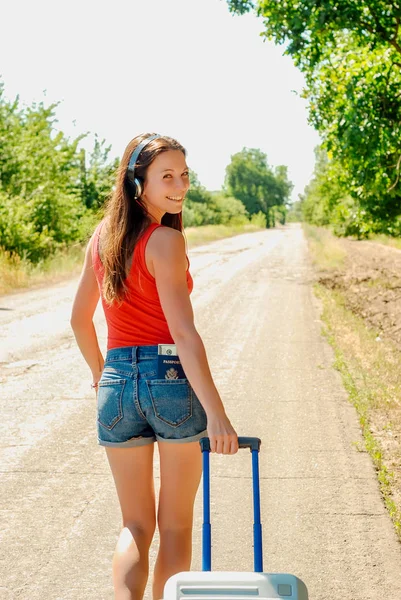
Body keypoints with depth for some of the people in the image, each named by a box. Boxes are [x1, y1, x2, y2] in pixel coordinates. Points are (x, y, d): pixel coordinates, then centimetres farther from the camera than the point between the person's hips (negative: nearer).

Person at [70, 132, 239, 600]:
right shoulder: (165, 240, -12)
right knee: (176, 525, 14)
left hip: (117, 385, 5)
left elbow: (79, 318, 16)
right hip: (174, 383, -5)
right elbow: (183, 333, -20)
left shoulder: (102, 236, 8)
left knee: (135, 525, 15)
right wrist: (216, 414, -23)